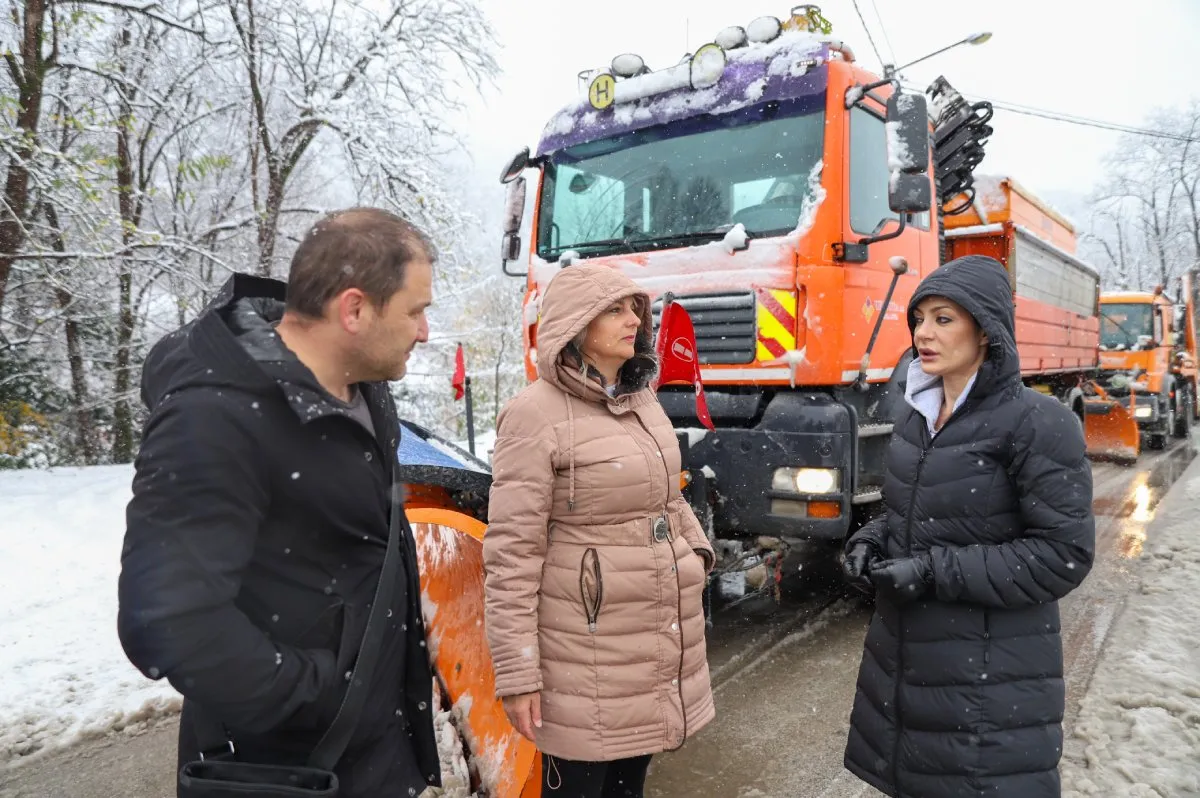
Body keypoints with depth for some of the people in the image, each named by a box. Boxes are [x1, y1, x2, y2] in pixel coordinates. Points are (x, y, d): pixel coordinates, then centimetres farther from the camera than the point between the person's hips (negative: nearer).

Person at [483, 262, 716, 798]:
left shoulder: (641, 399, 7)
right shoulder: (536, 413, -16)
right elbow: (512, 553, -17)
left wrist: (697, 548, 9)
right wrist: (516, 673, -17)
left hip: (661, 641, 7)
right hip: (588, 655, -7)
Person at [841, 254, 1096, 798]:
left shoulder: (1037, 422, -14)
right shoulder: (916, 418, 8)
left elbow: (1063, 554, -16)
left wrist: (935, 571, -20)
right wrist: (870, 541, -2)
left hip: (990, 674, -6)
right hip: (903, 655, 6)